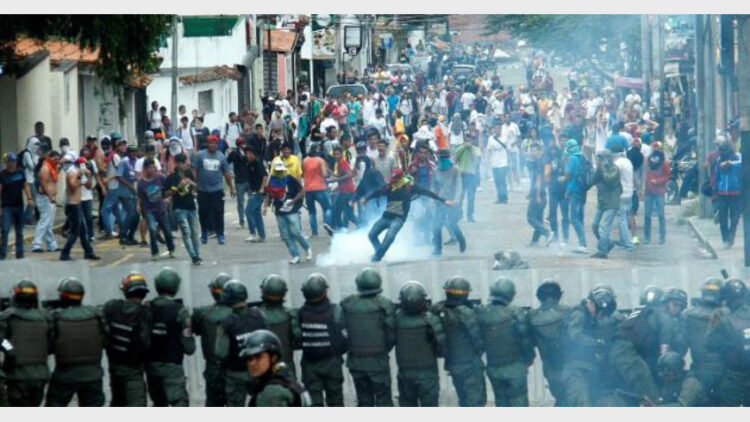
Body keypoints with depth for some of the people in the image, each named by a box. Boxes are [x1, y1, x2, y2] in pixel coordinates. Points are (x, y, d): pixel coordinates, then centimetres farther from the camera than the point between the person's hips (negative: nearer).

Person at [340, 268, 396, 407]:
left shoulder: (347, 305, -4)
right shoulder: (384, 305, -13)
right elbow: (392, 335, -11)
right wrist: (384, 349, 7)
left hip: (356, 361, 3)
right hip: (378, 362, -3)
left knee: (364, 401, 14)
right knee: (383, 400, 6)